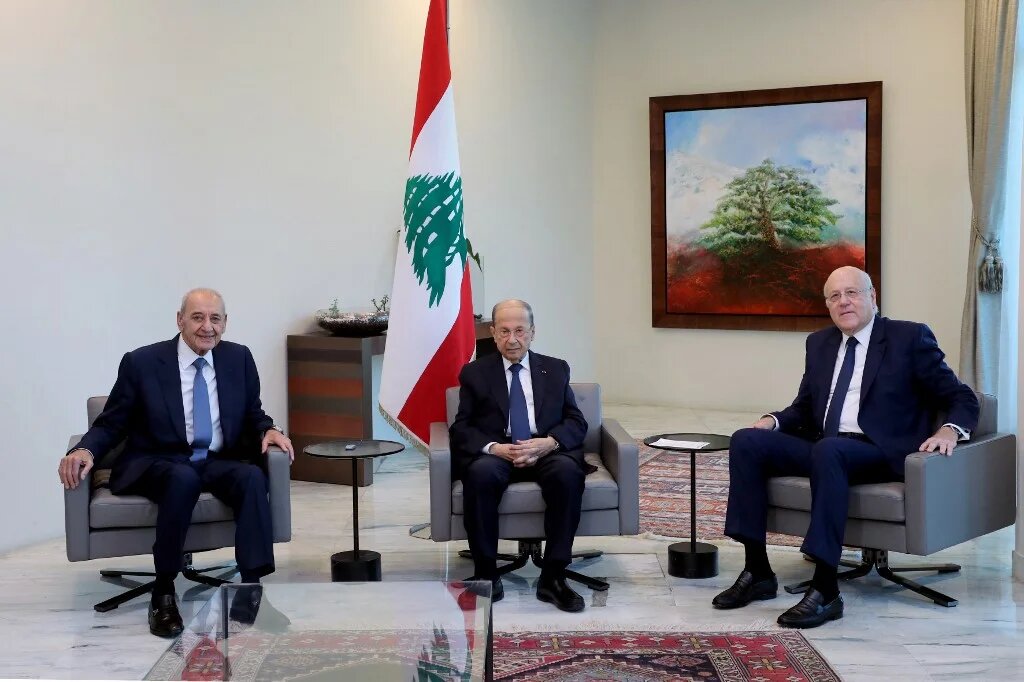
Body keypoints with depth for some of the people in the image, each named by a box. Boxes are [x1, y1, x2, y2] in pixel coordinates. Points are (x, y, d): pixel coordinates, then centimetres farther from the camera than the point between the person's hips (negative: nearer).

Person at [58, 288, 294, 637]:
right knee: (183, 478, -38)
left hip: (219, 463, 3)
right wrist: (85, 451, -18)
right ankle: (163, 593, -28)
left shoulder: (239, 359, 8)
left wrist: (269, 430, -7)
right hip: (156, 464, -3)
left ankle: (253, 585, -33)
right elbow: (111, 425, 3)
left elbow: (253, 416, 17)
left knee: (252, 476, -31)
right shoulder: (141, 363, -1)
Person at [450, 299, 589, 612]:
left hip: (546, 452, 1)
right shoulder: (475, 373, 13)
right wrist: (493, 448, -16)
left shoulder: (556, 370, 17)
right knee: (480, 474, -36)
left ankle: (553, 576, -28)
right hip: (494, 452, -1)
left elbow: (576, 422, 9)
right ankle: (486, 574, -24)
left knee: (568, 473, -34)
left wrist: (548, 443, -13)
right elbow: (461, 428, 5)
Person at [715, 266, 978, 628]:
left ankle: (825, 589, -38)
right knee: (746, 441, -14)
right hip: (823, 448, 6)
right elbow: (804, 409, 22)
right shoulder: (819, 343, 18)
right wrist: (774, 420, 0)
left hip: (881, 453, -6)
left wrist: (950, 430, -20)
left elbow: (963, 399, 2)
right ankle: (757, 571, -13)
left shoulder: (910, 338, 2)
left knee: (828, 450, -38)